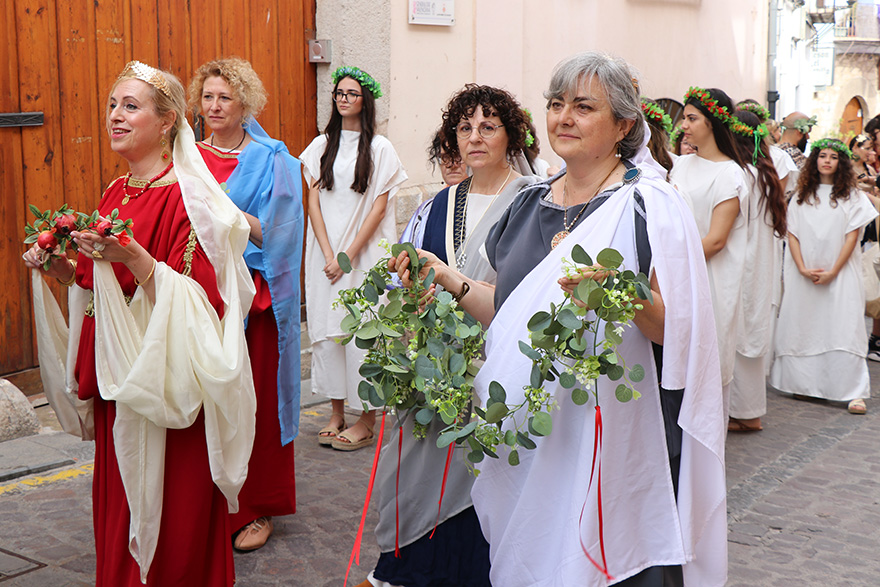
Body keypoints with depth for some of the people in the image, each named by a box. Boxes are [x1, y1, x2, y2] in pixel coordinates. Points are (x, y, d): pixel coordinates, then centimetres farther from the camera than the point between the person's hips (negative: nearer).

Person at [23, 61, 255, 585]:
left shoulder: (186, 198, -14)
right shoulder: (116, 194, 11)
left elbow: (196, 300, -21)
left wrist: (135, 258, -31)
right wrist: (66, 270, 5)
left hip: (168, 381, -8)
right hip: (117, 380, 8)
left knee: (171, 512, 3)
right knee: (121, 504, 17)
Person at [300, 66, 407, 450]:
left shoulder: (380, 148, -1)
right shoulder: (321, 146, 9)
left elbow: (379, 207, -5)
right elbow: (313, 202, 5)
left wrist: (349, 255, -11)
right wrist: (328, 255, -7)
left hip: (365, 252, -3)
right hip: (325, 250, 4)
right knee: (327, 327, 4)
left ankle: (366, 419, 5)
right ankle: (337, 414, 14)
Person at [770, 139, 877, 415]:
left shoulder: (851, 196, 3)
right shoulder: (802, 195, 9)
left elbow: (852, 237, -2)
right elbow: (792, 234, 4)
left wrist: (833, 272, -10)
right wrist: (802, 268, -8)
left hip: (840, 271, -2)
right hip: (804, 274, 3)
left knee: (844, 327, -8)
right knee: (803, 326, 2)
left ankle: (855, 392, -8)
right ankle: (804, 383, 12)